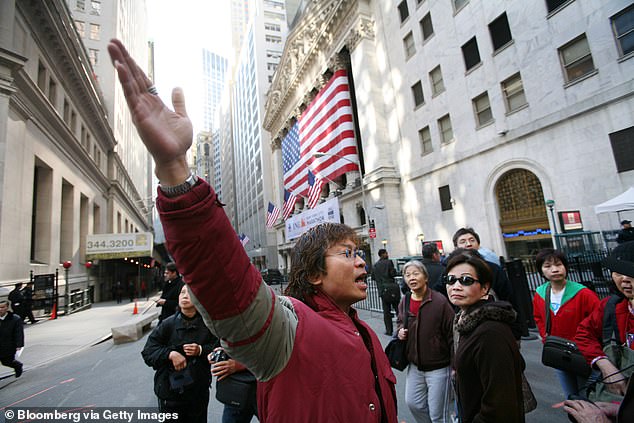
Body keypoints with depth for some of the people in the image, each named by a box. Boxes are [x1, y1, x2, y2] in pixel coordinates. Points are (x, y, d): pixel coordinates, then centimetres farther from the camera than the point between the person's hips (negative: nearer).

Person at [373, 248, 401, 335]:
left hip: (382, 290, 3)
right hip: (392, 289, -3)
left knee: (386, 310, 8)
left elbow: (373, 277, 11)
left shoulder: (375, 265, 7)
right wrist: (394, 270, 9)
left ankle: (389, 330, 10)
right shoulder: (388, 262, -7)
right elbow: (393, 274, -11)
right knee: (398, 308, 7)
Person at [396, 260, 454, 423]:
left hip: (438, 367, -5)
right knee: (412, 403, 17)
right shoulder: (404, 302, -2)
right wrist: (400, 331, -5)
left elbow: (453, 334, -14)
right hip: (415, 366, 5)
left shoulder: (440, 301, -19)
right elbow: (399, 322, 17)